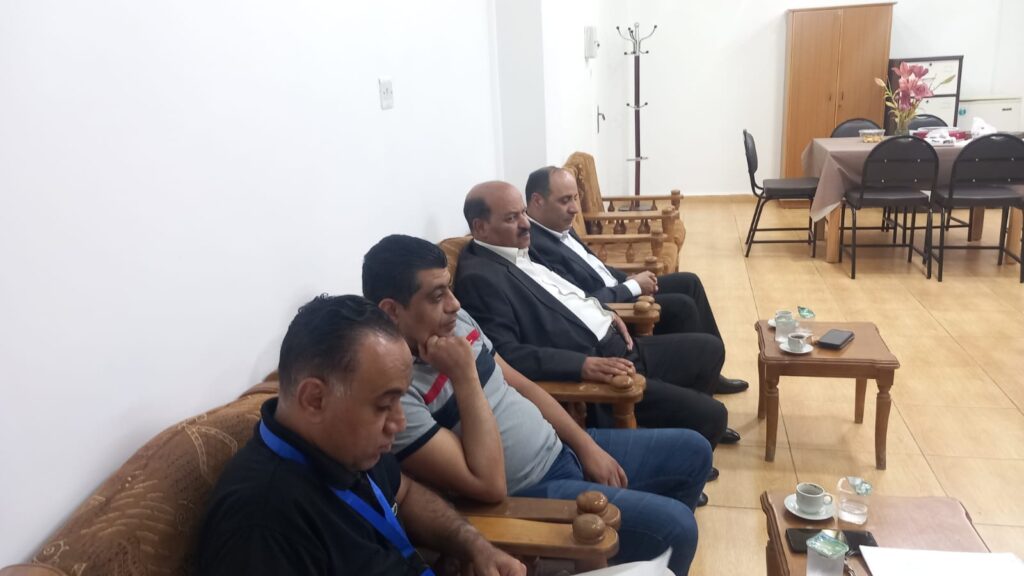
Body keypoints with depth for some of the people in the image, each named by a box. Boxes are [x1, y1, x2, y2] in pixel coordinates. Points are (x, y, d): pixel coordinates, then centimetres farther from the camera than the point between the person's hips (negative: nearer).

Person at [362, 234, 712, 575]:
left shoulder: (455, 323, -1)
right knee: (674, 526, -19)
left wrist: (585, 444, 5)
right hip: (526, 494, -8)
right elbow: (489, 486, -28)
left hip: (562, 450, 9)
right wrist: (464, 375, -28)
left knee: (693, 450, 13)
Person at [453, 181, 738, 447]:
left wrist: (601, 313, 9)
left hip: (614, 346, 10)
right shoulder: (479, 278, -18)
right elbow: (508, 355, -27)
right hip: (585, 373, -10)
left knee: (709, 348, 20)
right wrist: (583, 365, -32)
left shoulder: (521, 252, 12)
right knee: (709, 414, -12)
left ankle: (671, 426, 36)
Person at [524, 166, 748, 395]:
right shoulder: (536, 246, -27)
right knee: (682, 306, -15)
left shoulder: (558, 226, 5)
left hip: (611, 289, 11)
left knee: (688, 282, 9)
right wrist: (633, 286, -17)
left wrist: (628, 279, 0)